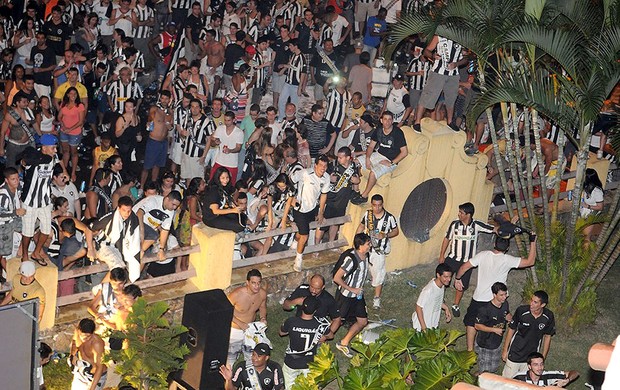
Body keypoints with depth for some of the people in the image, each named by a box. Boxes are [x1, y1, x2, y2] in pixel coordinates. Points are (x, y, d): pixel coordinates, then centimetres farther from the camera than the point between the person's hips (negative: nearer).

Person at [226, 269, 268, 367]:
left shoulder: (262, 293, -17)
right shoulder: (236, 294, -31)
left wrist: (263, 318, -15)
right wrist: (240, 324, -26)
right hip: (235, 330, -4)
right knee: (231, 357, 16)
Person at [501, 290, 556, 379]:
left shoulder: (548, 317, -14)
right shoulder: (521, 311, -20)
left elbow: (547, 337, 1)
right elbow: (511, 329, -6)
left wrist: (542, 358, 5)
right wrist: (505, 350, 0)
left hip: (532, 358, 1)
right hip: (515, 354, -1)